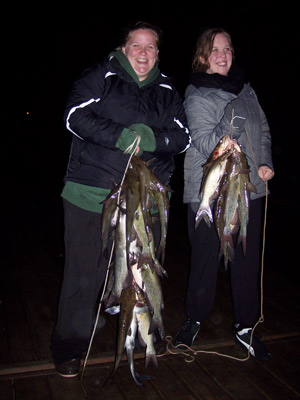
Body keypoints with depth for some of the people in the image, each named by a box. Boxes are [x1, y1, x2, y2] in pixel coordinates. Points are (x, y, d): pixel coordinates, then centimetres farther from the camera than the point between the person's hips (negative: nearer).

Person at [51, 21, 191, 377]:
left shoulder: (166, 90, 14)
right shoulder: (101, 76, 3)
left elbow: (183, 138, 6)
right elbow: (75, 117, -9)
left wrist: (153, 138, -14)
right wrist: (122, 136, -19)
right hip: (92, 193, -3)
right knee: (84, 273, -1)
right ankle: (68, 347, 17)